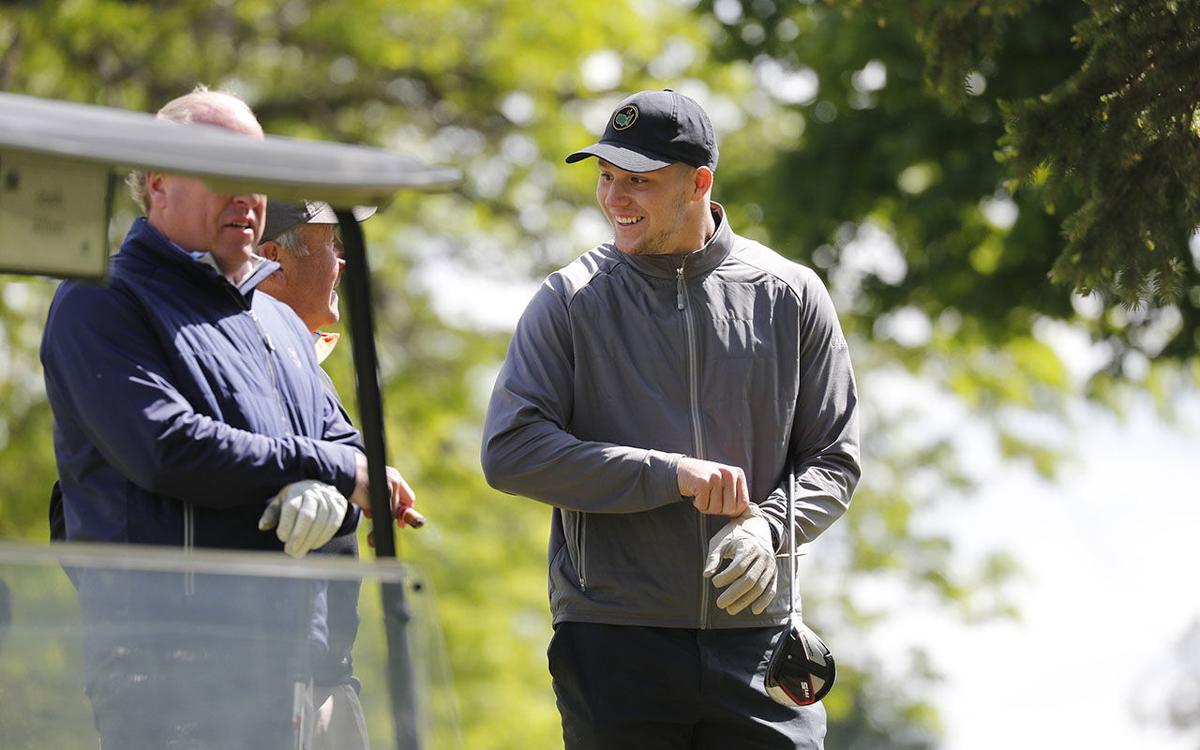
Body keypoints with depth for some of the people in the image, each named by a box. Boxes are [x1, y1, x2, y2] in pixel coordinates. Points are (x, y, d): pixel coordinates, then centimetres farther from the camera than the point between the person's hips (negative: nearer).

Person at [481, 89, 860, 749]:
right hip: (611, 645, -1)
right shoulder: (570, 300, 3)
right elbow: (511, 449, -8)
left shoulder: (790, 296, 6)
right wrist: (671, 474, -15)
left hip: (754, 642, 1)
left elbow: (834, 459, 9)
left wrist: (768, 526, -12)